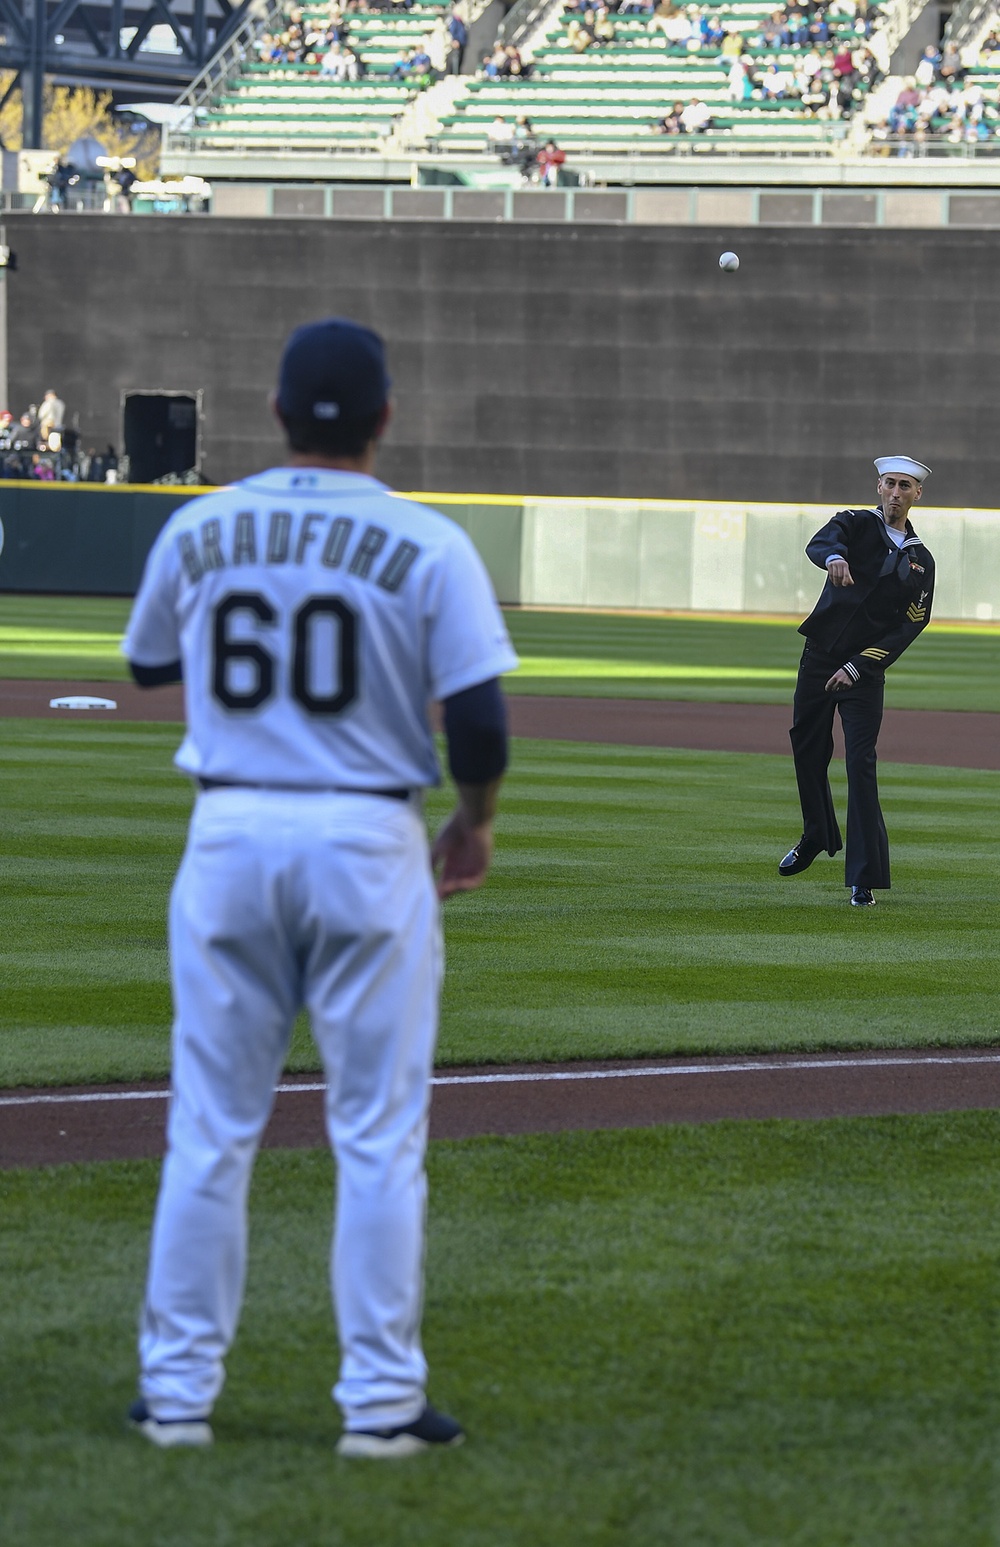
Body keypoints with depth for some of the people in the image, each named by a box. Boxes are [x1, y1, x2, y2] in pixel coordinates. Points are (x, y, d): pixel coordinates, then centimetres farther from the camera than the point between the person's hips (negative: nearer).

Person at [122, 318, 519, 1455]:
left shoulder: (197, 531, 2)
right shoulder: (425, 545, -7)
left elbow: (147, 664, 19)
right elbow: (477, 717, -11)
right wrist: (476, 818, 7)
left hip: (229, 837, 3)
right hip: (369, 843, -2)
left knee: (209, 1128, 9)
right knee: (379, 1136, 4)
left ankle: (178, 1390, 11)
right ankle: (380, 1400, 4)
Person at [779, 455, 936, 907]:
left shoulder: (920, 562, 5)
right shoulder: (856, 524, 2)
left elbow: (910, 627, -1)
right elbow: (820, 543, -21)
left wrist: (857, 667, -14)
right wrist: (834, 557, -48)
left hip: (865, 671, -1)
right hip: (819, 658, 1)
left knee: (861, 764, -11)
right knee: (807, 749, 11)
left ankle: (864, 878, -12)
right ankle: (817, 836, 38)